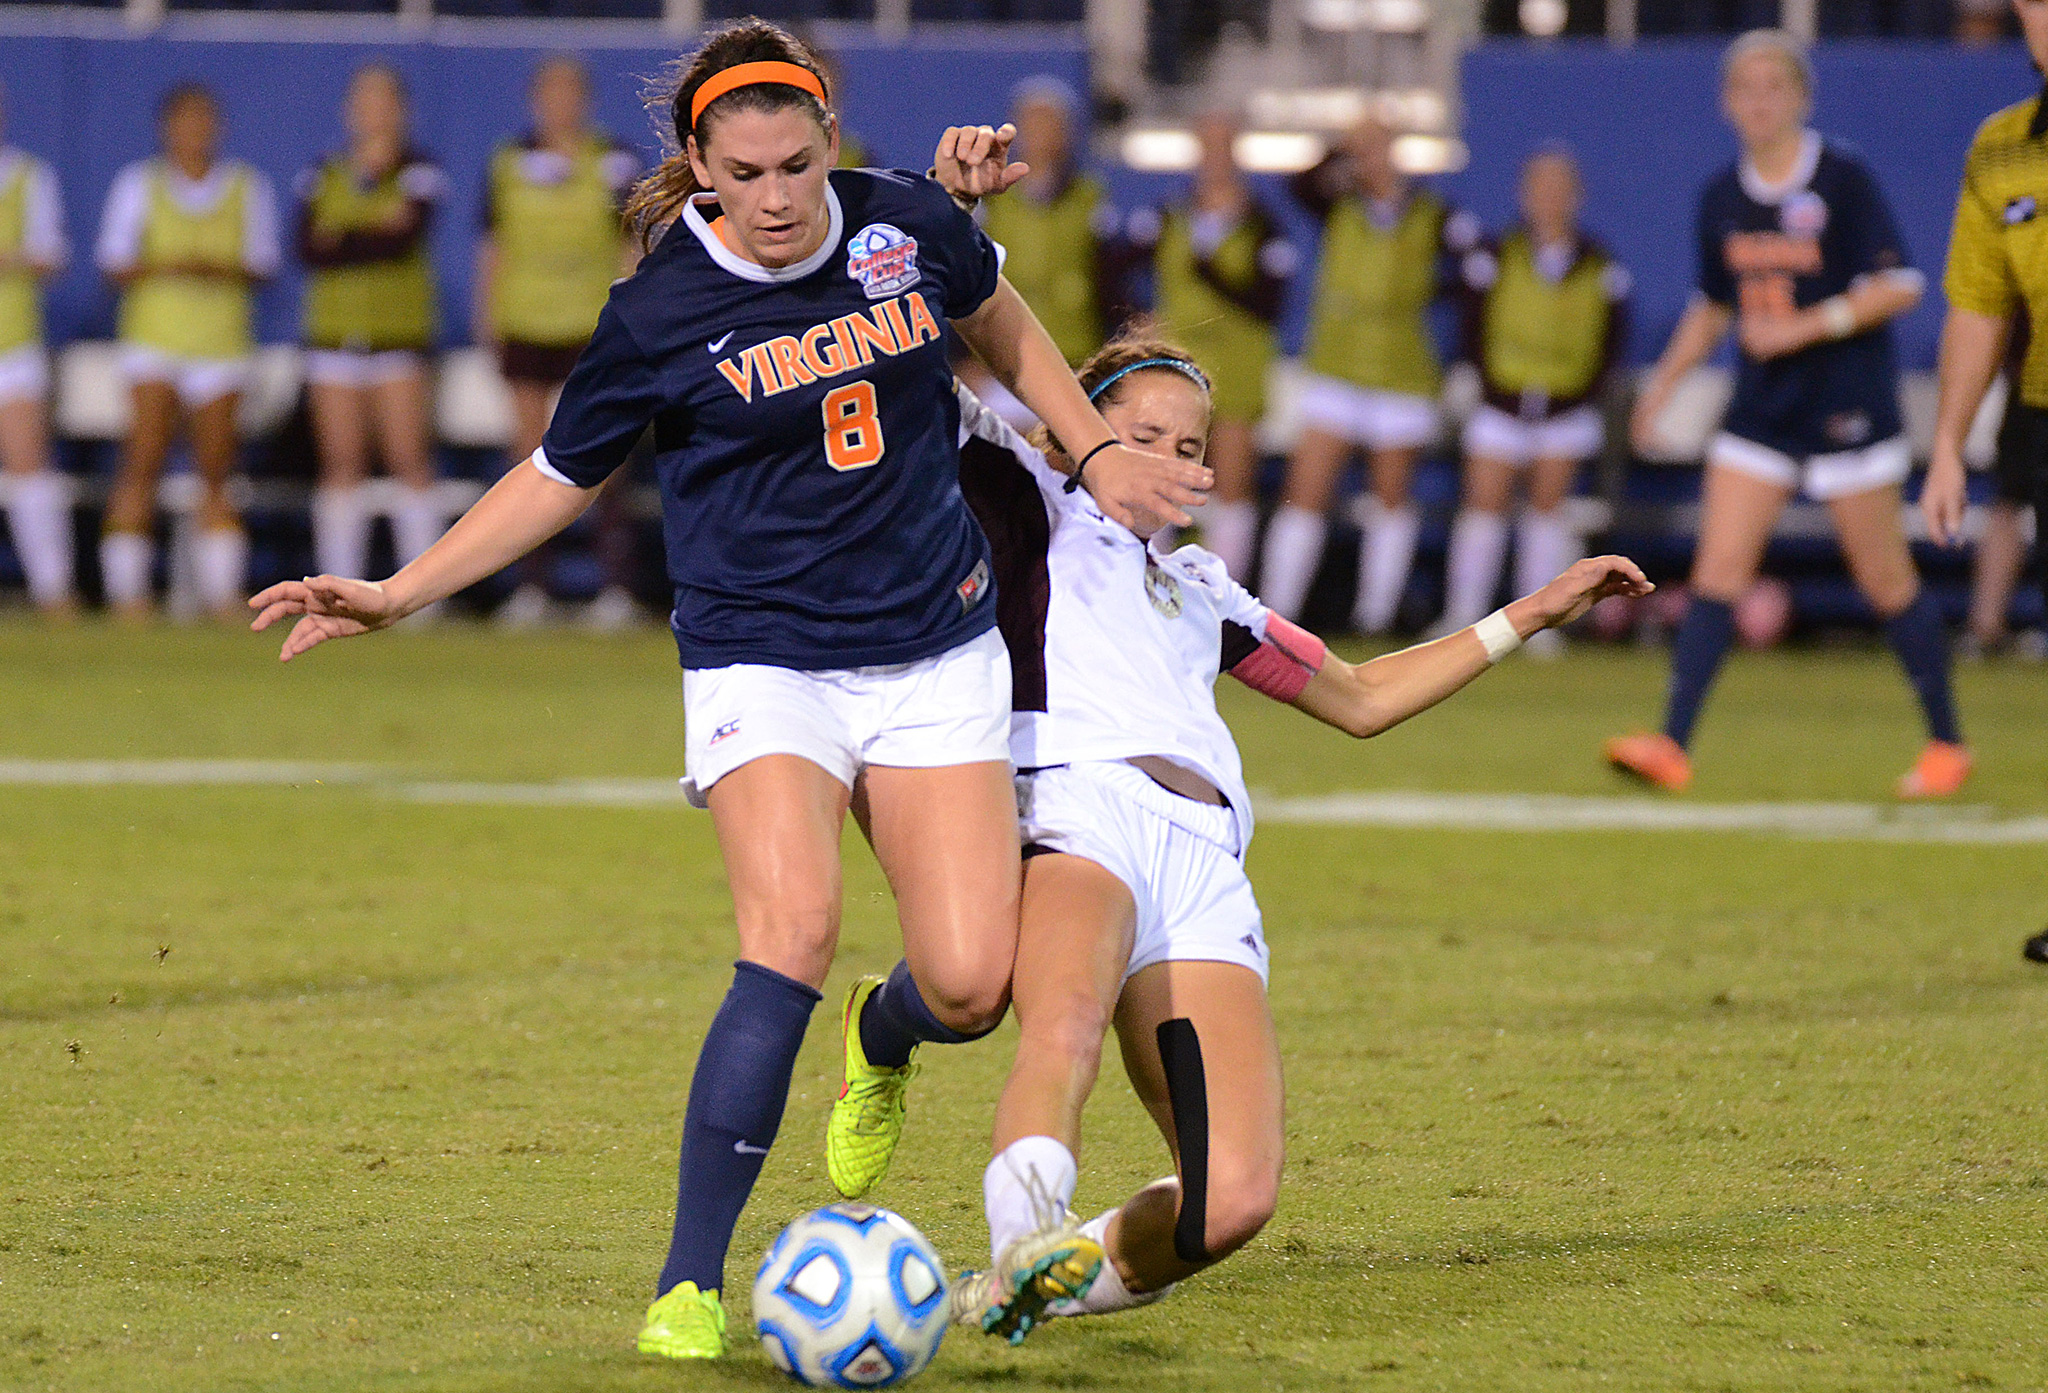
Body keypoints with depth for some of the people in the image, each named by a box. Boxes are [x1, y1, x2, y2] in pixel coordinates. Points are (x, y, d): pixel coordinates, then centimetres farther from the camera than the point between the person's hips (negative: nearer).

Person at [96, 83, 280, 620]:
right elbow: (114, 263, 4)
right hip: (154, 334, -1)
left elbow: (262, 265, 7)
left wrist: (215, 269, -13)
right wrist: (160, 268, -15)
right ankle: (126, 592, -12)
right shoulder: (139, 184, 8)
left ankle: (221, 595, 2)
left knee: (216, 471, -1)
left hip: (222, 340, 1)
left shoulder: (248, 187, 11)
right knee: (143, 459, -13)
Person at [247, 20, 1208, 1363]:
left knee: (971, 984, -9)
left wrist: (1097, 452, 15)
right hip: (762, 659, -3)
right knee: (792, 932, -27)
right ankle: (691, 1282, -20)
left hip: (937, 655, 3)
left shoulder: (909, 223, -3)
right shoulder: (660, 315, -10)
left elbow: (1003, 323, 20)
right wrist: (395, 594, -3)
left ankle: (882, 1039, 32)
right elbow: (559, 477, 4)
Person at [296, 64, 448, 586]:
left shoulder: (417, 171, 3)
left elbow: (406, 238, -13)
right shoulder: (322, 176, 12)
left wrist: (341, 240, -9)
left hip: (399, 329, -3)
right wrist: (375, 233, -11)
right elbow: (308, 250, -2)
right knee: (341, 462, 1)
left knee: (409, 458, -9)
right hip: (335, 329, 3)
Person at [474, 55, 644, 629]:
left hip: (593, 327, -3)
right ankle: (530, 586, 9)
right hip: (524, 323, 3)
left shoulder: (613, 163, 1)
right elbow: (493, 244, 14)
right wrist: (488, 317, 9)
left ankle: (616, 586, -5)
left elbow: (632, 249, 3)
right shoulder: (509, 163, 10)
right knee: (529, 447, 4)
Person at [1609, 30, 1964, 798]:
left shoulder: (1844, 180, -10)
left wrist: (1809, 325, -19)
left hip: (1848, 410, -5)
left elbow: (1899, 287, -12)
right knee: (1717, 569, -7)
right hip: (1760, 412, 5)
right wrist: (1664, 381, 13)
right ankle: (1673, 745, -12)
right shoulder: (1721, 196, 6)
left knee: (1886, 581, 3)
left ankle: (1946, 743, 18)